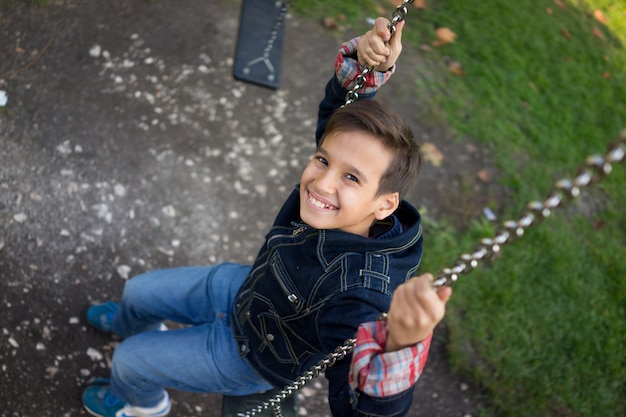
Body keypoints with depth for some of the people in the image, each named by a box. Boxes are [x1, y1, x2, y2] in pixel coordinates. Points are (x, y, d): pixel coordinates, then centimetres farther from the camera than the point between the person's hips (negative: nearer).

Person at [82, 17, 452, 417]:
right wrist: (365, 63, -32)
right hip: (246, 287, 6)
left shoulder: (359, 291, -47)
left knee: (129, 362, 10)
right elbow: (342, 107, -11)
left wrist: (403, 344, -78)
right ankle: (133, 324, 65)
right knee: (138, 291, 24)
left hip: (250, 356, -5)